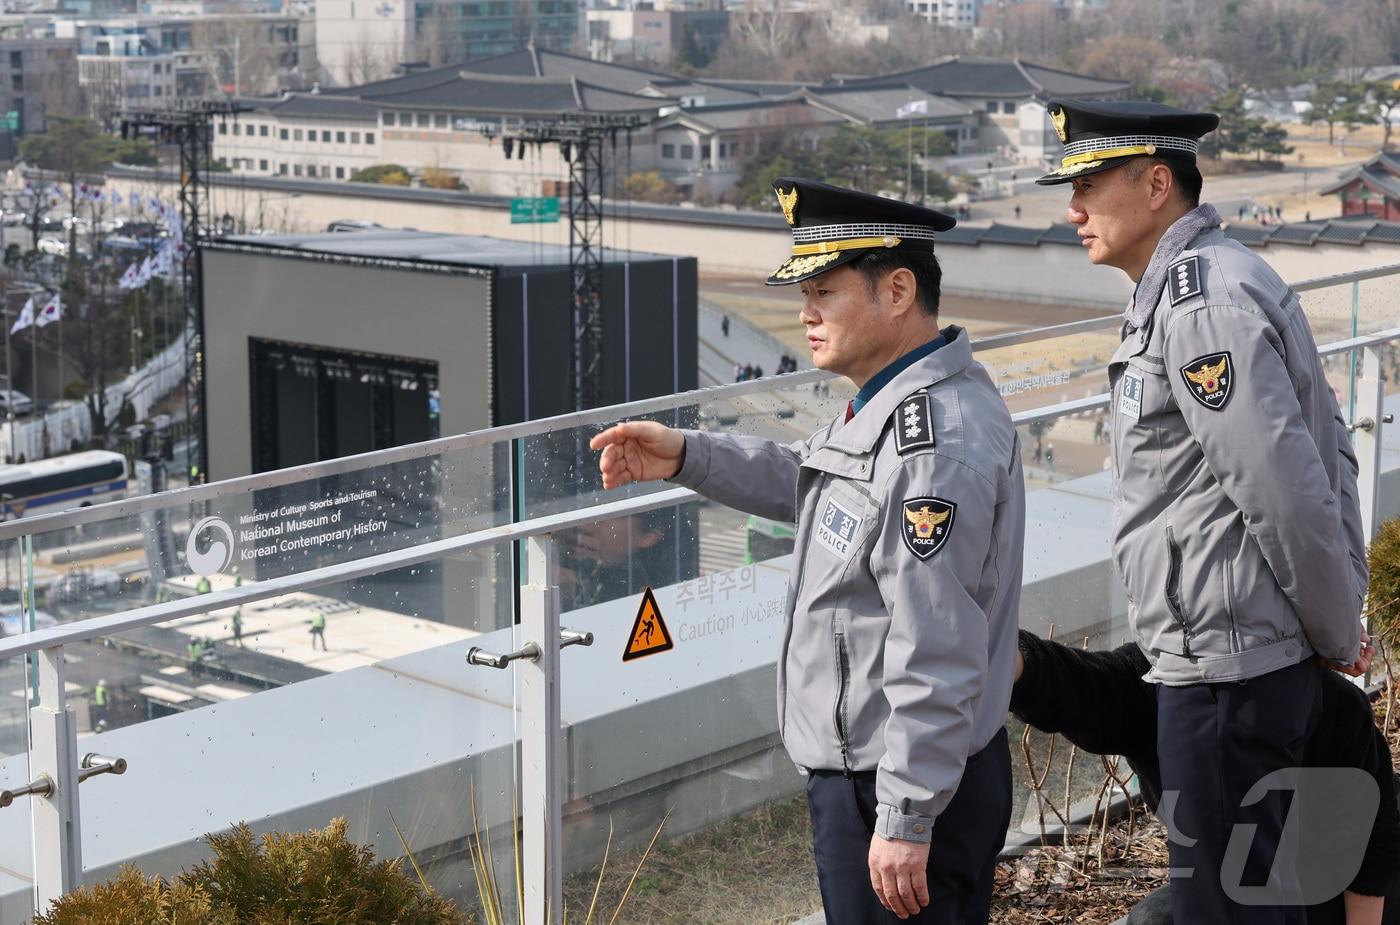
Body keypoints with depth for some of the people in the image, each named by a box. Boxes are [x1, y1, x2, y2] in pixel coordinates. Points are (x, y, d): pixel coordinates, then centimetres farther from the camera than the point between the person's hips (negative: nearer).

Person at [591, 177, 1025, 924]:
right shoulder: (897, 403, 8)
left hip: (904, 787, -10)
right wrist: (687, 457, 14)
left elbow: (936, 656, -27)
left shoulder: (936, 445, -25)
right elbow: (811, 485, 28)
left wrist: (906, 820, -24)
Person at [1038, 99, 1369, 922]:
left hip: (1224, 672, -10)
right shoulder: (1222, 280, 14)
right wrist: (1343, 619, 15)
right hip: (1276, 660, 10)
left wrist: (1338, 634, -10)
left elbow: (1287, 490, -23)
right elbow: (1332, 458, 18)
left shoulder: (1199, 298, -19)